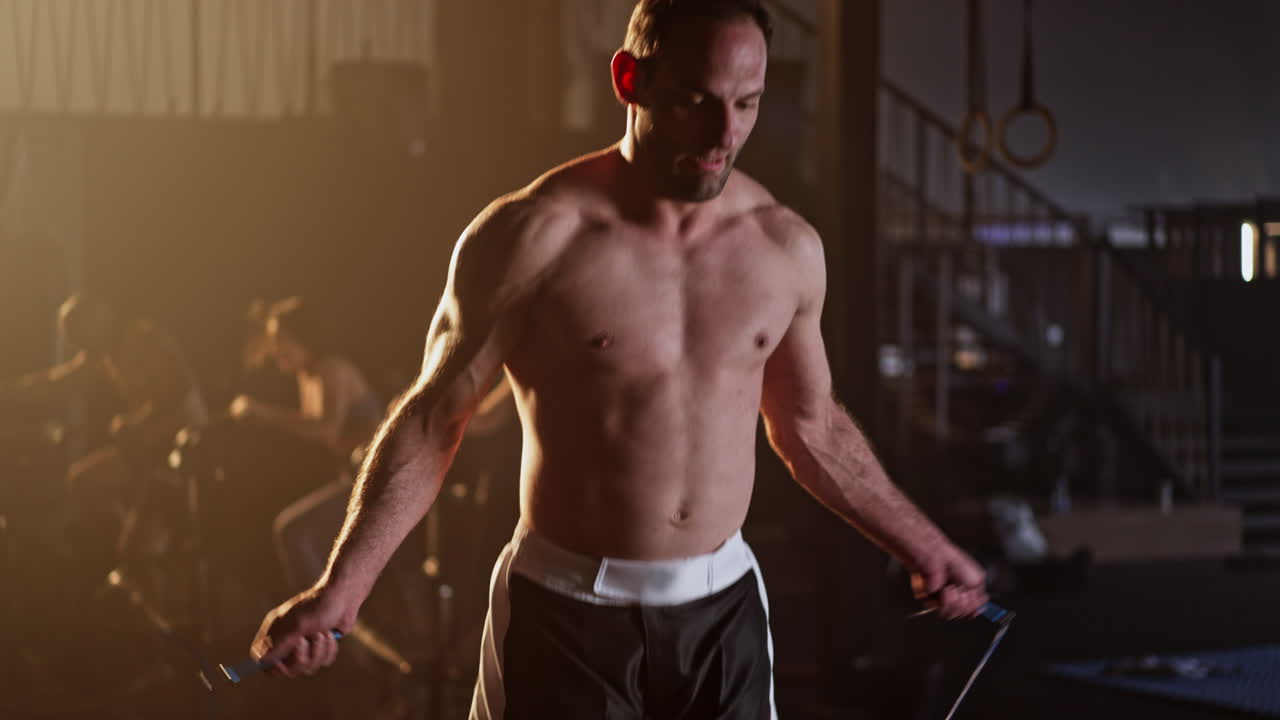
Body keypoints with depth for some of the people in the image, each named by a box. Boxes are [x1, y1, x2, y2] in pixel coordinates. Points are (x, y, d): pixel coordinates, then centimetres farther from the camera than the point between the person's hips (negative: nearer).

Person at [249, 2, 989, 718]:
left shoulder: (786, 246, 1)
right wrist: (340, 589, -13)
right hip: (567, 613, -4)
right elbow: (434, 419, -6)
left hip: (723, 611, 4)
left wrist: (923, 545, 20)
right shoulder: (535, 236, -12)